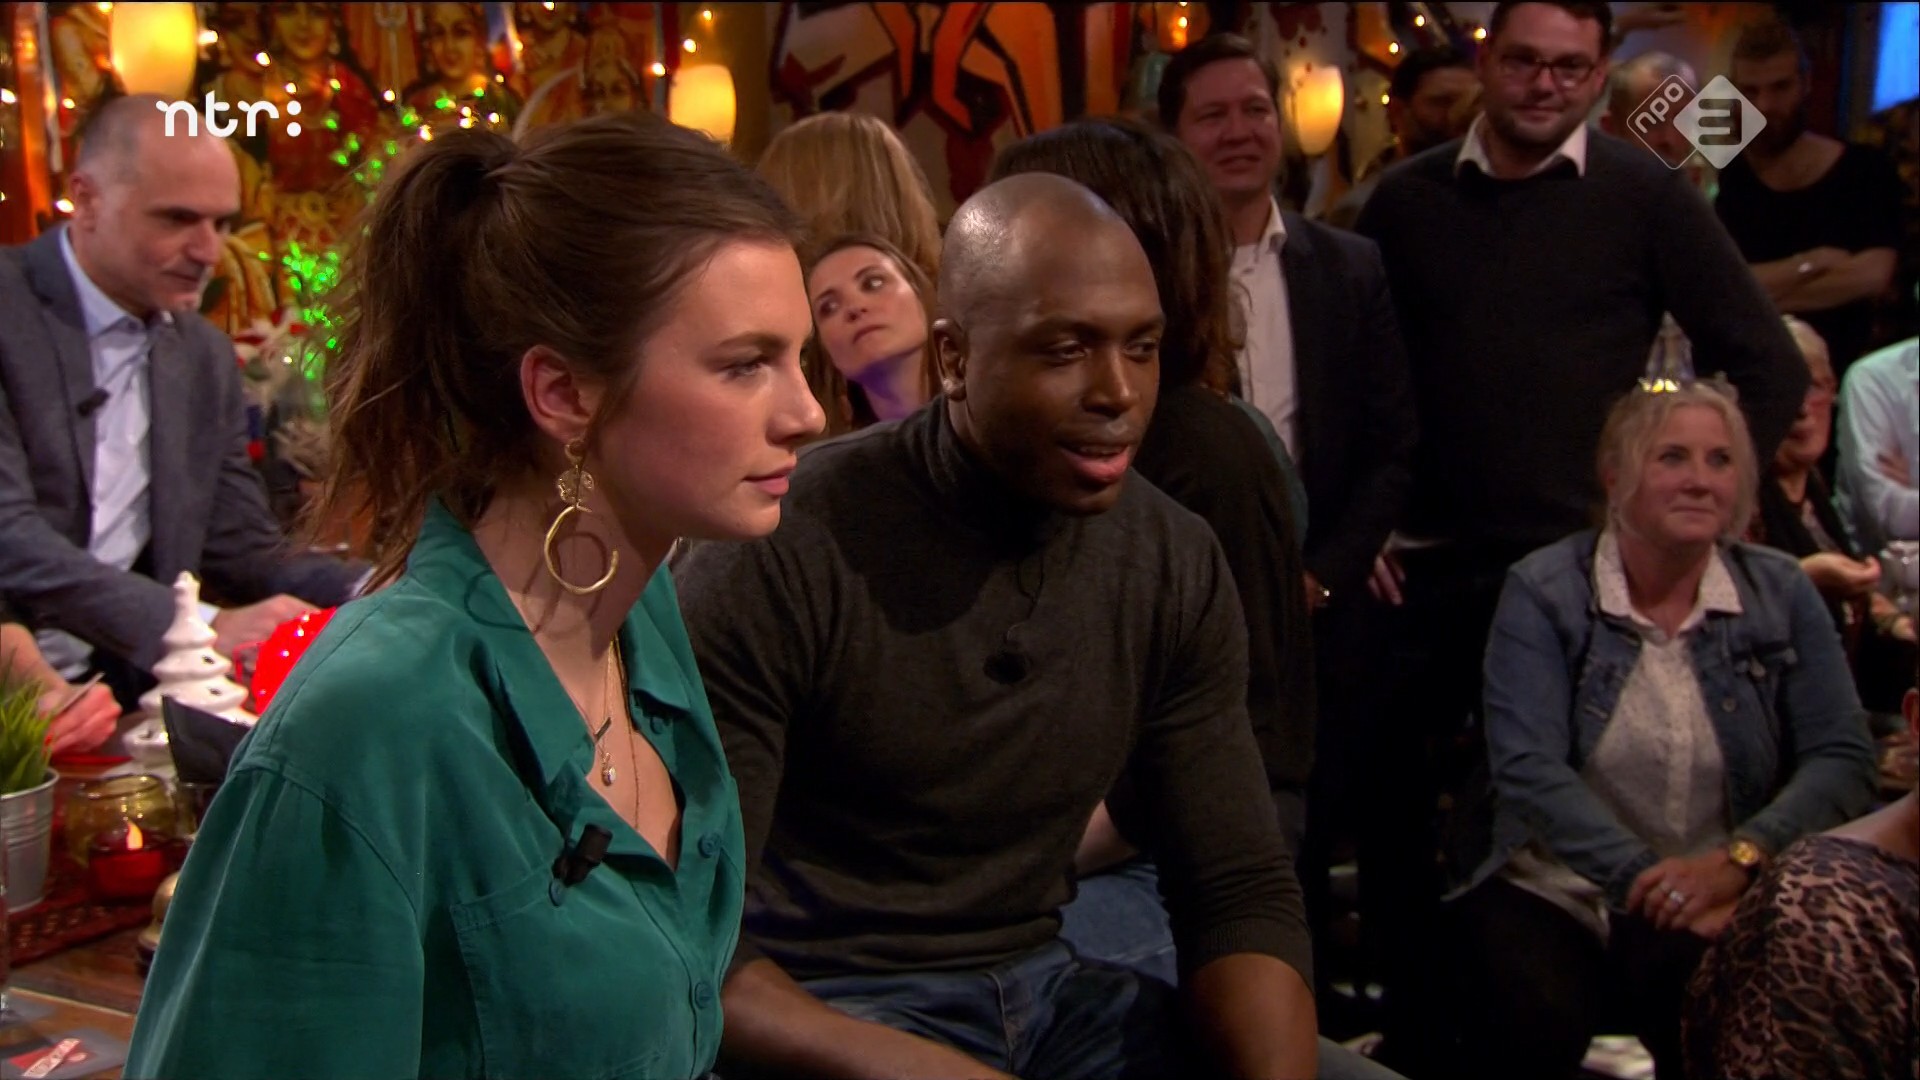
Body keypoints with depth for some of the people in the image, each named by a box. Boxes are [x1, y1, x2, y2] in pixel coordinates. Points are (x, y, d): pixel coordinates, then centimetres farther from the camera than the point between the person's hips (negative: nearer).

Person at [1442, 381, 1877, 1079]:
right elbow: (1529, 770, -13)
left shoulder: (1780, 593, 6)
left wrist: (1737, 861, -18)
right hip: (1555, 892, -1)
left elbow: (1841, 758, -2)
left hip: (1727, 902, 2)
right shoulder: (1543, 592, -3)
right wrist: (1647, 877, -25)